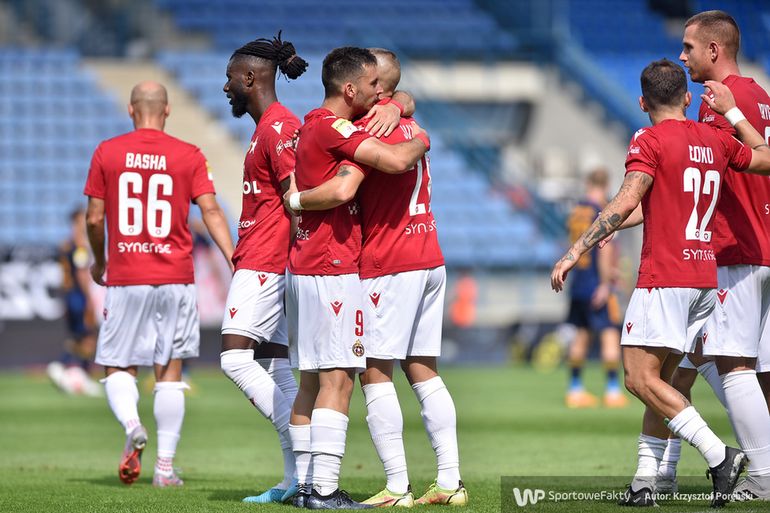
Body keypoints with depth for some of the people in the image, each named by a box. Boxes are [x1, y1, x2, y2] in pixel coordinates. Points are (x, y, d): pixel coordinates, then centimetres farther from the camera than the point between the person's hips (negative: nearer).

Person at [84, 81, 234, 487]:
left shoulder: (107, 153, 3)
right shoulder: (188, 156, 2)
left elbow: (94, 218, 4)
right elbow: (210, 212, -7)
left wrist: (99, 263, 20)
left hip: (124, 278, -1)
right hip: (175, 278, 1)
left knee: (118, 368, 8)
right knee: (170, 370, 7)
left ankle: (131, 424, -22)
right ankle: (165, 465, 3)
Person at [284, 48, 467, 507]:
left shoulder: (369, 126, -12)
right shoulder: (408, 124, 15)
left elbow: (342, 191, -24)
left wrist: (295, 200, -9)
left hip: (390, 265, -8)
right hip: (431, 261, 8)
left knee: (376, 372, -5)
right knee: (424, 370, 10)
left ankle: (398, 488, -9)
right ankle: (451, 481, 6)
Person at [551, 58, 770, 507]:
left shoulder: (650, 142, -7)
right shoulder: (716, 140, 12)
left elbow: (625, 204, -18)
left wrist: (575, 252, -18)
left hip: (664, 276, -8)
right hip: (705, 278, 8)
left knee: (641, 378, -10)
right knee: (659, 381, 11)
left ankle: (719, 455, -19)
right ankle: (645, 481, 5)